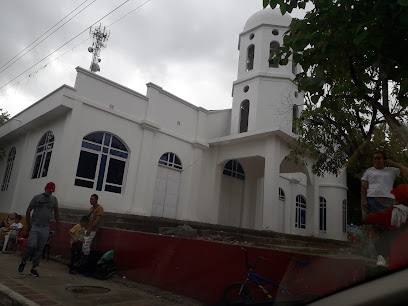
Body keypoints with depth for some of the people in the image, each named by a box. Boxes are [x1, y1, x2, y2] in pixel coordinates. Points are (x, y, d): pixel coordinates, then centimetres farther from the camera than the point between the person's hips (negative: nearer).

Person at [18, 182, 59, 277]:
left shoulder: (54, 199, 9)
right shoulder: (37, 197, -1)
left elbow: (56, 212, 15)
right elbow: (28, 210, 1)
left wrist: (58, 224, 6)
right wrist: (28, 224, -4)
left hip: (45, 227, 3)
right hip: (35, 226, -3)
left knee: (40, 249, 3)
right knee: (32, 245, -14)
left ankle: (34, 268, 12)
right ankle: (23, 261, 13)